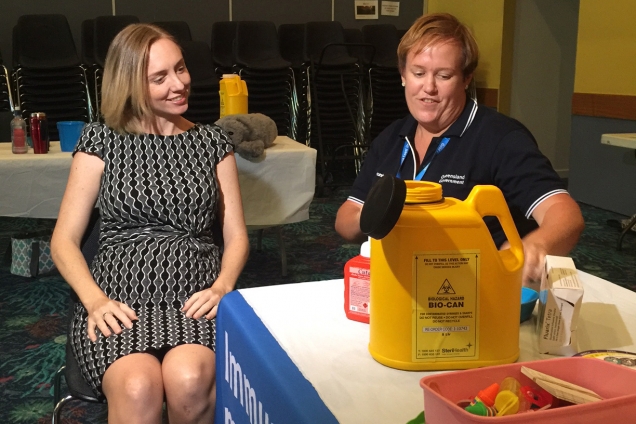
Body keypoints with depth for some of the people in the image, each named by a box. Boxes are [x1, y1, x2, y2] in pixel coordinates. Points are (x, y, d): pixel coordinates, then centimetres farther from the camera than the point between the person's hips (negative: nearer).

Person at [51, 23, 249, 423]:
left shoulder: (212, 142, 13)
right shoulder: (101, 140, 8)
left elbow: (236, 236, 10)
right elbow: (64, 242, 6)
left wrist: (221, 287, -10)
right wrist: (96, 300, -11)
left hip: (195, 296, 1)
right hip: (120, 295, -1)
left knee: (188, 379, -33)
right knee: (138, 388, -35)